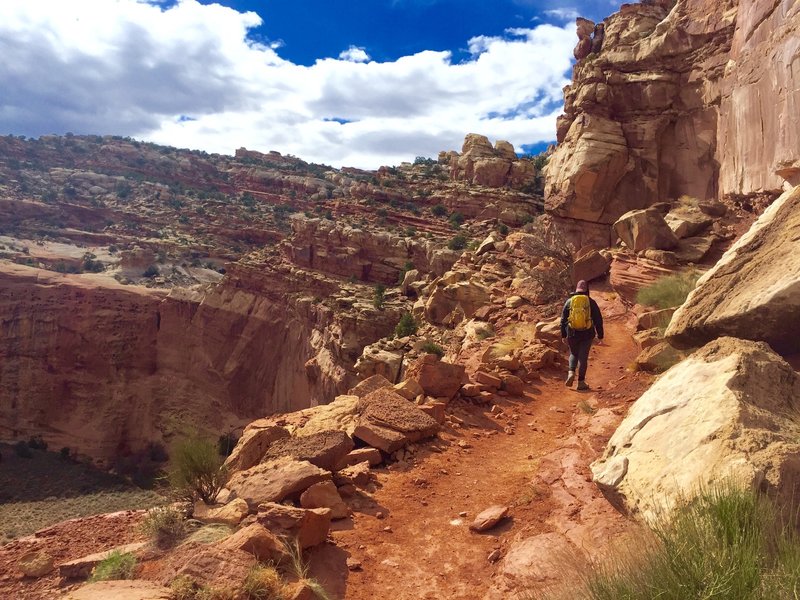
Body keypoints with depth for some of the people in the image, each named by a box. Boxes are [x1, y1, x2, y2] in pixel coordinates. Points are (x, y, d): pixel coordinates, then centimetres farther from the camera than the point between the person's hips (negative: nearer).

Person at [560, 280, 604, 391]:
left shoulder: (569, 301, 2)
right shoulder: (591, 302, -2)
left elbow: (563, 319, 5)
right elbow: (598, 320, -1)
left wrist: (563, 335, 13)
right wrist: (600, 335, 6)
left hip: (572, 334, 1)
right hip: (587, 334, -1)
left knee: (573, 354, 21)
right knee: (583, 357, 6)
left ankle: (571, 373, -2)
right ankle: (581, 382, 9)